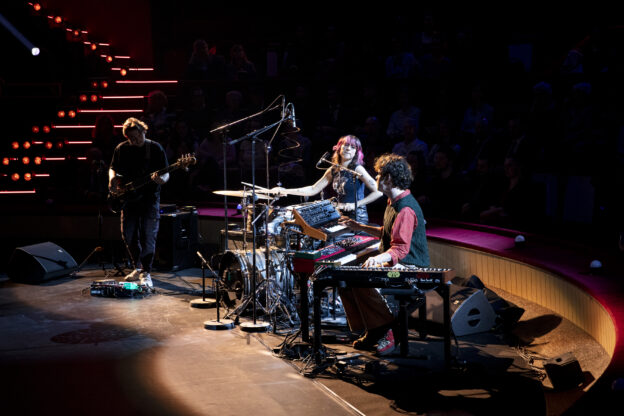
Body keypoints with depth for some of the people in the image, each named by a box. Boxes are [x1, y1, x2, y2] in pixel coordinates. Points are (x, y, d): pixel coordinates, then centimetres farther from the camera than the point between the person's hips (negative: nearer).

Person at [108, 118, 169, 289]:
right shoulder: (121, 149, 6)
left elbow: (166, 173, -4)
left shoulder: (155, 148, -4)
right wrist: (112, 179, -3)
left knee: (148, 235, -8)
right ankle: (138, 268, 25)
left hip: (149, 197, -4)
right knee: (128, 234, 7)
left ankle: (145, 273, 1)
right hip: (129, 198, 4)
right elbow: (113, 168, 18)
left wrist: (161, 179, -27)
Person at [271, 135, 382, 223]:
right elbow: (313, 189, 7)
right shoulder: (333, 170, 8)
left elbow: (378, 192, -15)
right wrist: (285, 191, 1)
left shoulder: (357, 169, -11)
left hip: (357, 217, -6)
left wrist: (356, 204, -22)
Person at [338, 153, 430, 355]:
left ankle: (385, 332, -16)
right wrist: (361, 228, 26)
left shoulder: (405, 208, -20)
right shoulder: (394, 203, 14)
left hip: (408, 269, -11)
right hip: (394, 264, 11)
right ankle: (372, 331, 5)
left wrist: (379, 258, -45)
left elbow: (401, 248, -29)